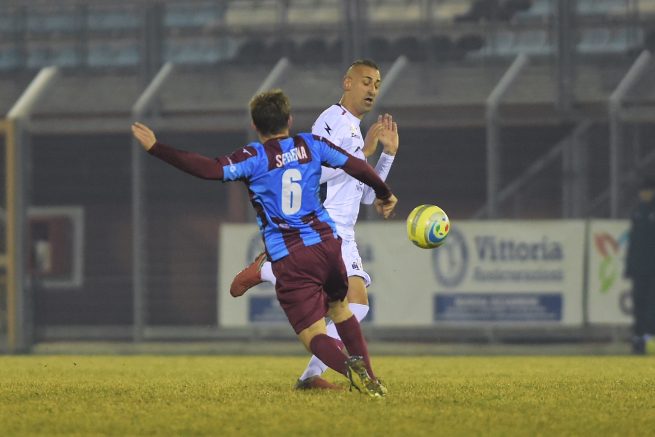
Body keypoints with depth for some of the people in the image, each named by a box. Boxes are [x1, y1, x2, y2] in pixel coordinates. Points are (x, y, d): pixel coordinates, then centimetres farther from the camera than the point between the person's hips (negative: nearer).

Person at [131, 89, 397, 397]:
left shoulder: (254, 157, -4)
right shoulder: (311, 145, 8)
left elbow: (212, 169, -18)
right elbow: (356, 166, 14)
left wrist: (156, 149, -15)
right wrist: (384, 194, 33)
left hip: (289, 260, -4)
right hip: (326, 243, 4)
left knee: (313, 334, -2)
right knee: (340, 308, 30)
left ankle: (350, 367, -32)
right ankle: (369, 377, 26)